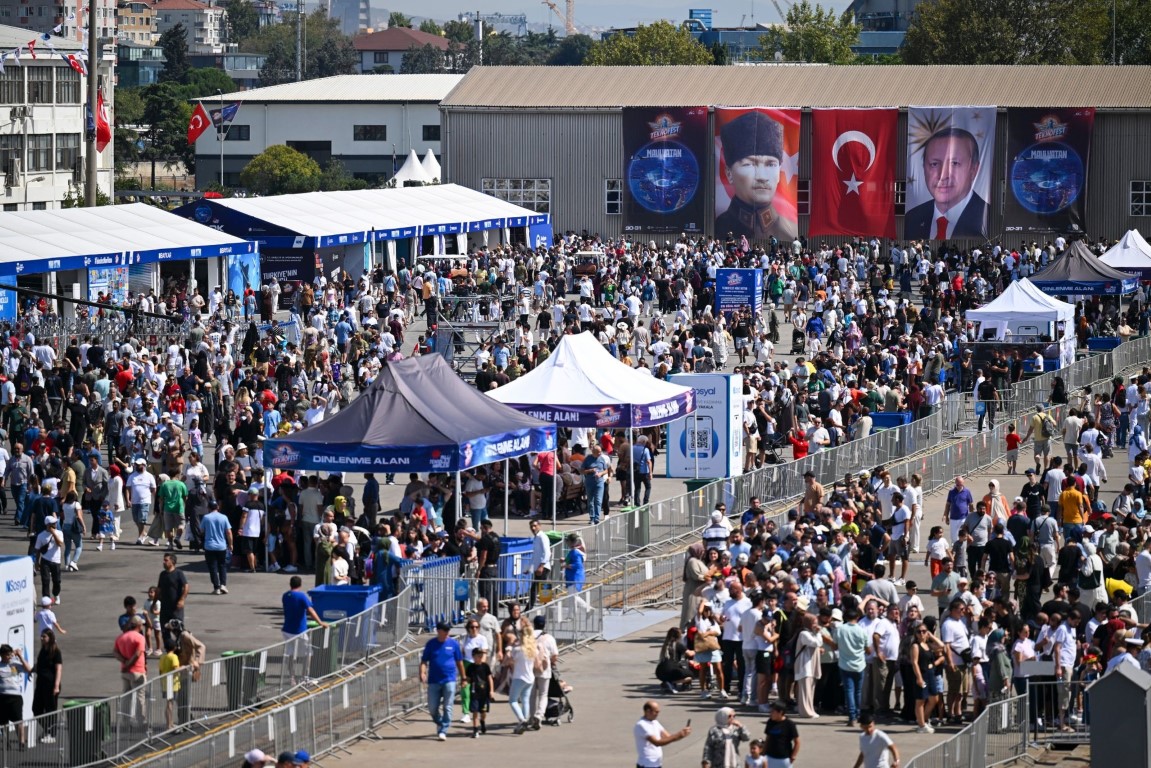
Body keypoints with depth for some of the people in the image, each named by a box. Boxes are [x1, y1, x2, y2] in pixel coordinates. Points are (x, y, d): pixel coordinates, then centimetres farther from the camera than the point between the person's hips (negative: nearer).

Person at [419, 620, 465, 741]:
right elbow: (424, 661, 2)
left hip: (449, 680, -1)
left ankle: (443, 731, -1)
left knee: (447, 707, -5)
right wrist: (422, 673, -16)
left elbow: (459, 662, 10)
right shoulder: (431, 644, 3)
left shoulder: (454, 643, 3)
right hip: (434, 680, 1)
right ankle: (439, 723, 32)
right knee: (432, 708, 5)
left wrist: (463, 678, 12)